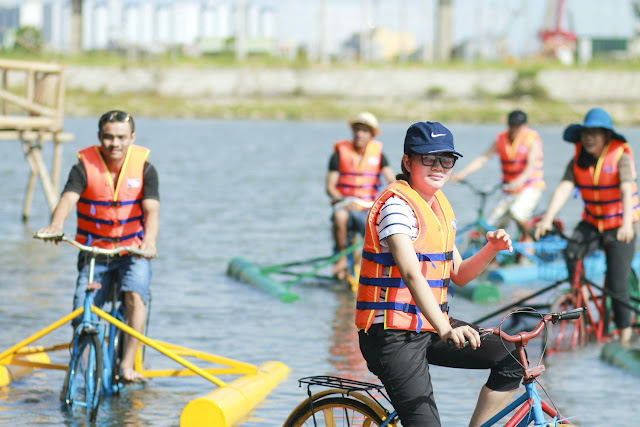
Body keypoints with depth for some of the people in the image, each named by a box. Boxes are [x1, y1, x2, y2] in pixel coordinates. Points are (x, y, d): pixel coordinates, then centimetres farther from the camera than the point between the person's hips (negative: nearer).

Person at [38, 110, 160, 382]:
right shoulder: (85, 167, -8)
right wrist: (56, 225, -48)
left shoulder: (144, 168, -6)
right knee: (82, 321, -10)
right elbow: (68, 198, -25)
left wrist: (149, 240, -41)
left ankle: (127, 365, -23)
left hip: (133, 252, -1)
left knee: (135, 295, -29)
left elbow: (151, 209, -19)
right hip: (94, 254, 1)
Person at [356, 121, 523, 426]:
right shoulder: (397, 204, -16)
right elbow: (411, 274, -30)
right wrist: (445, 330, -43)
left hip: (429, 327, 8)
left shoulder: (440, 205, 12)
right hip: (392, 334, -8)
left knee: (512, 358, -6)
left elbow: (458, 275, 16)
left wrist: (491, 249, -4)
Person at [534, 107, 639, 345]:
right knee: (571, 252, -26)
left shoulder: (621, 156, -17)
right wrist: (547, 218, -30)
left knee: (617, 285, -8)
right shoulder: (578, 160, -5)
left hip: (620, 227, -4)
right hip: (592, 222, 4)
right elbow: (564, 189, -15)